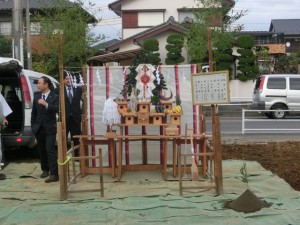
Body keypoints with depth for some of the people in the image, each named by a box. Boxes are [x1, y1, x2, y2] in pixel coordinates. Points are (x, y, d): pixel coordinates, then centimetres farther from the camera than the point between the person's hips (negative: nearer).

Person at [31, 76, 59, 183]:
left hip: (50, 128, -5)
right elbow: (33, 112, 13)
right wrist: (33, 125, 10)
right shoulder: (36, 96, 9)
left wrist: (45, 104, -30)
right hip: (39, 128, 5)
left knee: (50, 150, -12)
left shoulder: (54, 97, -6)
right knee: (42, 150, 13)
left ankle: (54, 174, -14)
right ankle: (45, 170, 28)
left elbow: (57, 109, -21)